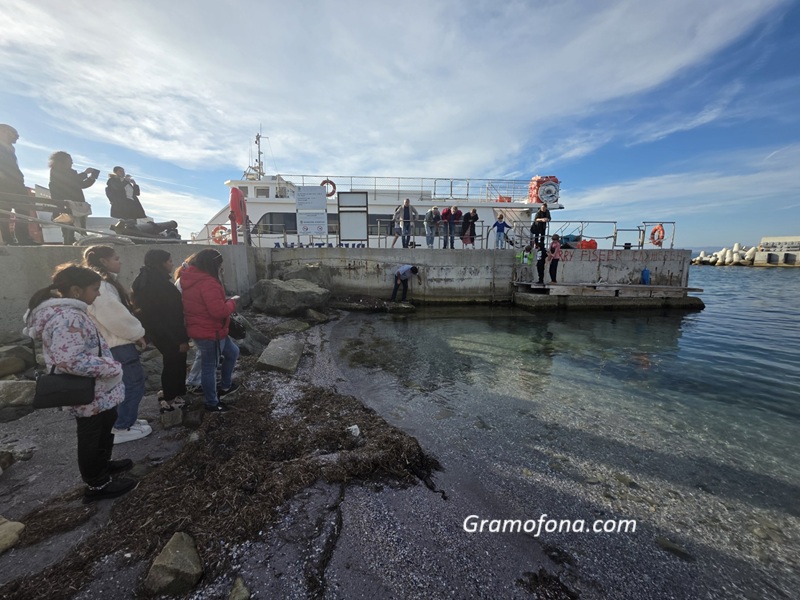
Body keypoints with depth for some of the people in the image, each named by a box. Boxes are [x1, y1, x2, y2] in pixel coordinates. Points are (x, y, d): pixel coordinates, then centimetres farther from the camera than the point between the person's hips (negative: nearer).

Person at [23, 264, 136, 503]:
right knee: (93, 435, 7)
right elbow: (69, 359, -33)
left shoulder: (66, 311, 7)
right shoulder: (68, 318, -27)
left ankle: (102, 464, 46)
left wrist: (107, 365, 14)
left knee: (104, 427, 26)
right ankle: (97, 485, 25)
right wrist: (111, 368, -24)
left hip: (93, 390, 10)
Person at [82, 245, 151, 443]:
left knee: (131, 381, 18)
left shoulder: (105, 282, 14)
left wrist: (134, 333, 11)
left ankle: (126, 420, 30)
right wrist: (137, 333, -11)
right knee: (133, 382, -3)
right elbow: (115, 316, -23)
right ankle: (121, 429, 8)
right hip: (117, 344, -11)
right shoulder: (99, 284, -19)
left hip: (118, 342, 11)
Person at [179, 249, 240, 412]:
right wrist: (232, 301, -13)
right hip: (209, 332, -10)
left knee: (232, 352, 23)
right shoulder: (207, 283, -25)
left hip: (202, 329, 10)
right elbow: (219, 311, -29)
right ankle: (212, 403, 23)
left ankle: (224, 387, 36)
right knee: (209, 367, 6)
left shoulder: (192, 279, 8)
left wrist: (225, 300, 6)